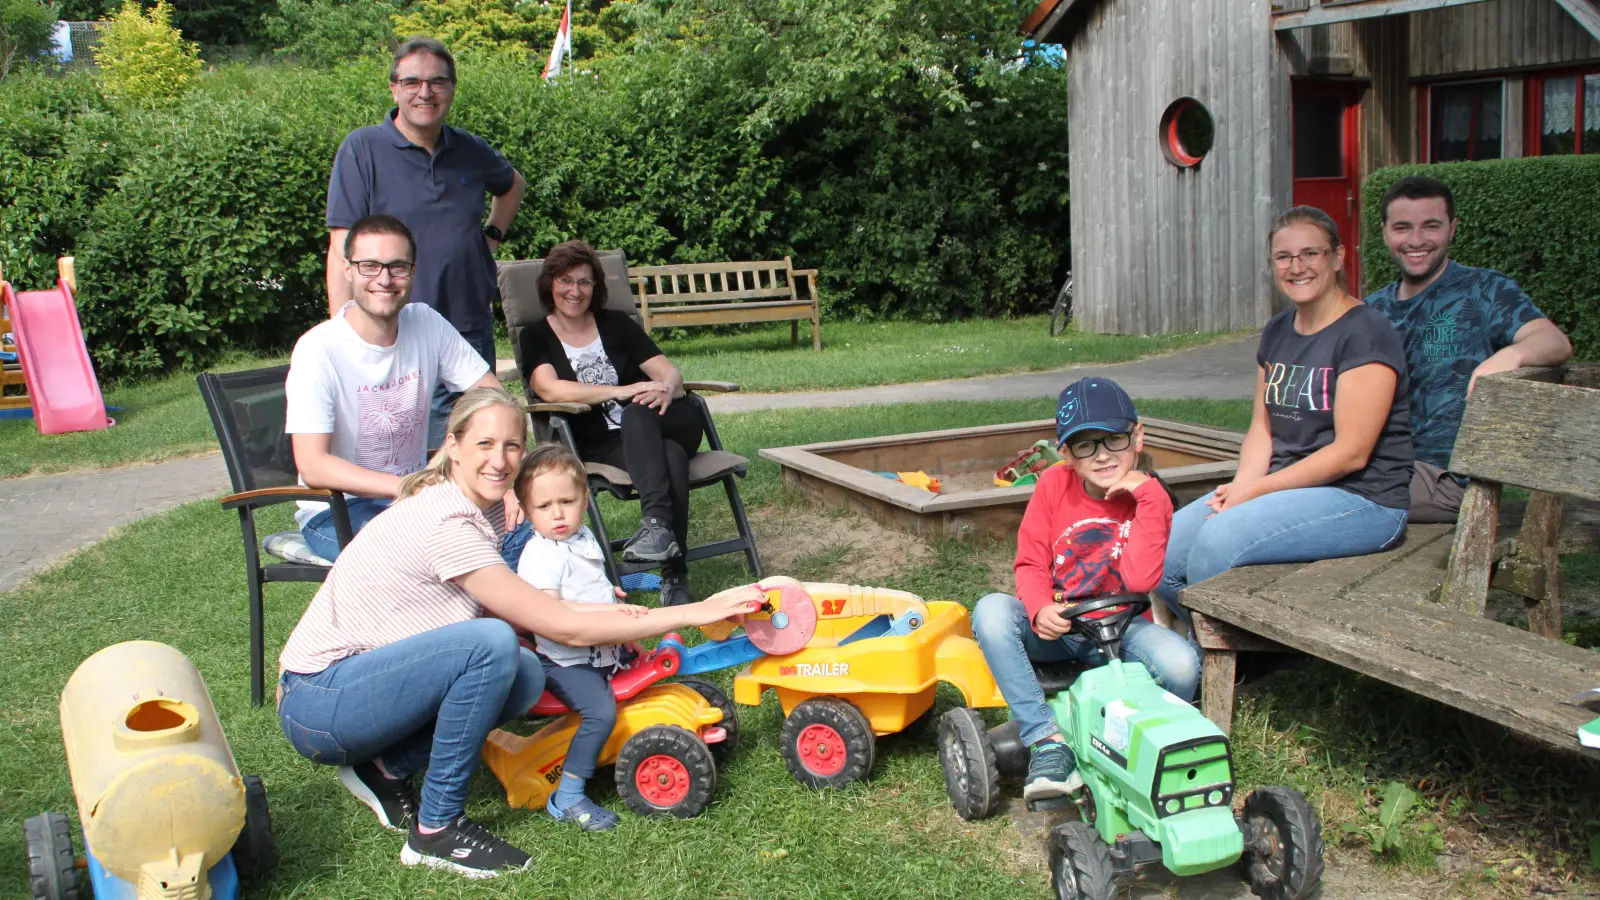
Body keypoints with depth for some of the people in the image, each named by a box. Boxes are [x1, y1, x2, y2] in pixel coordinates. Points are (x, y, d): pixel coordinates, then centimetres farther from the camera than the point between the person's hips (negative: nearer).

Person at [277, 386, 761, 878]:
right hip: (315, 702, -9)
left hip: (359, 680, 9)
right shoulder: (447, 523, -25)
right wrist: (696, 612, -22)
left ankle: (387, 769, 6)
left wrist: (604, 613, -7)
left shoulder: (484, 507, 3)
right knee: (493, 645, -28)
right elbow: (564, 629, -24)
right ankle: (437, 830, -14)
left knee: (527, 673, -8)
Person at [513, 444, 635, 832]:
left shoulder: (583, 538, 11)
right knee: (601, 711, -28)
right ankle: (566, 799, -20)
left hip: (600, 650, 10)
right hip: (565, 660, -10)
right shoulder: (541, 554, -21)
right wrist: (605, 610, -38)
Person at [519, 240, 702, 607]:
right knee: (670, 458, -35)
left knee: (638, 412, -35)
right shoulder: (536, 338, 10)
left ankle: (656, 522, -48)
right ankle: (674, 574, -45)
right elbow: (550, 389, -11)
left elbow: (669, 370, 9)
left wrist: (665, 389, -18)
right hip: (601, 448, -2)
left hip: (663, 427, 2)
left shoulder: (616, 324, 17)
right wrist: (622, 391, -21)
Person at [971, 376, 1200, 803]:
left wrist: (1146, 496, -25)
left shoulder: (1150, 498, -9)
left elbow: (1139, 579, -24)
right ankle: (1046, 741, -28)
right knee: (991, 612, -30)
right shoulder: (1054, 484, -4)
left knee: (1181, 664, -31)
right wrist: (1040, 609, -25)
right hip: (1054, 626, 1)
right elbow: (1031, 563, -3)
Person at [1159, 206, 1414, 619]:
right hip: (1285, 488, 7)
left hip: (1362, 498, -7)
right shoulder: (1277, 331, 13)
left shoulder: (1365, 333, -12)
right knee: (1165, 549, -11)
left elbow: (1350, 453, -17)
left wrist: (1255, 490, -16)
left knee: (1218, 537, -30)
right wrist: (1241, 484, -8)